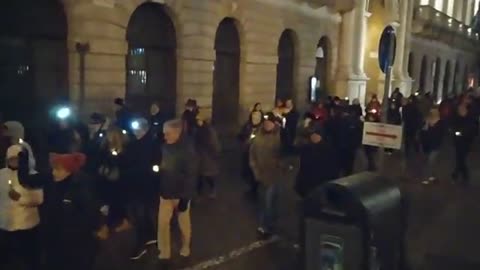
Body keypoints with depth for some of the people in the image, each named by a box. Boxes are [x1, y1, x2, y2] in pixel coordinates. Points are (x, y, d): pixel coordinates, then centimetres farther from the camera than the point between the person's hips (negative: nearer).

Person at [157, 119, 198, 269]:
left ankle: (185, 247, 38)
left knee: (184, 223, 14)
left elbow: (191, 175, -17)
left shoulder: (188, 149, -18)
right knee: (162, 223, 4)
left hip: (181, 193, -4)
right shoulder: (165, 146, -3)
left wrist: (185, 197, -18)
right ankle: (164, 254, 19)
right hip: (166, 192, 4)